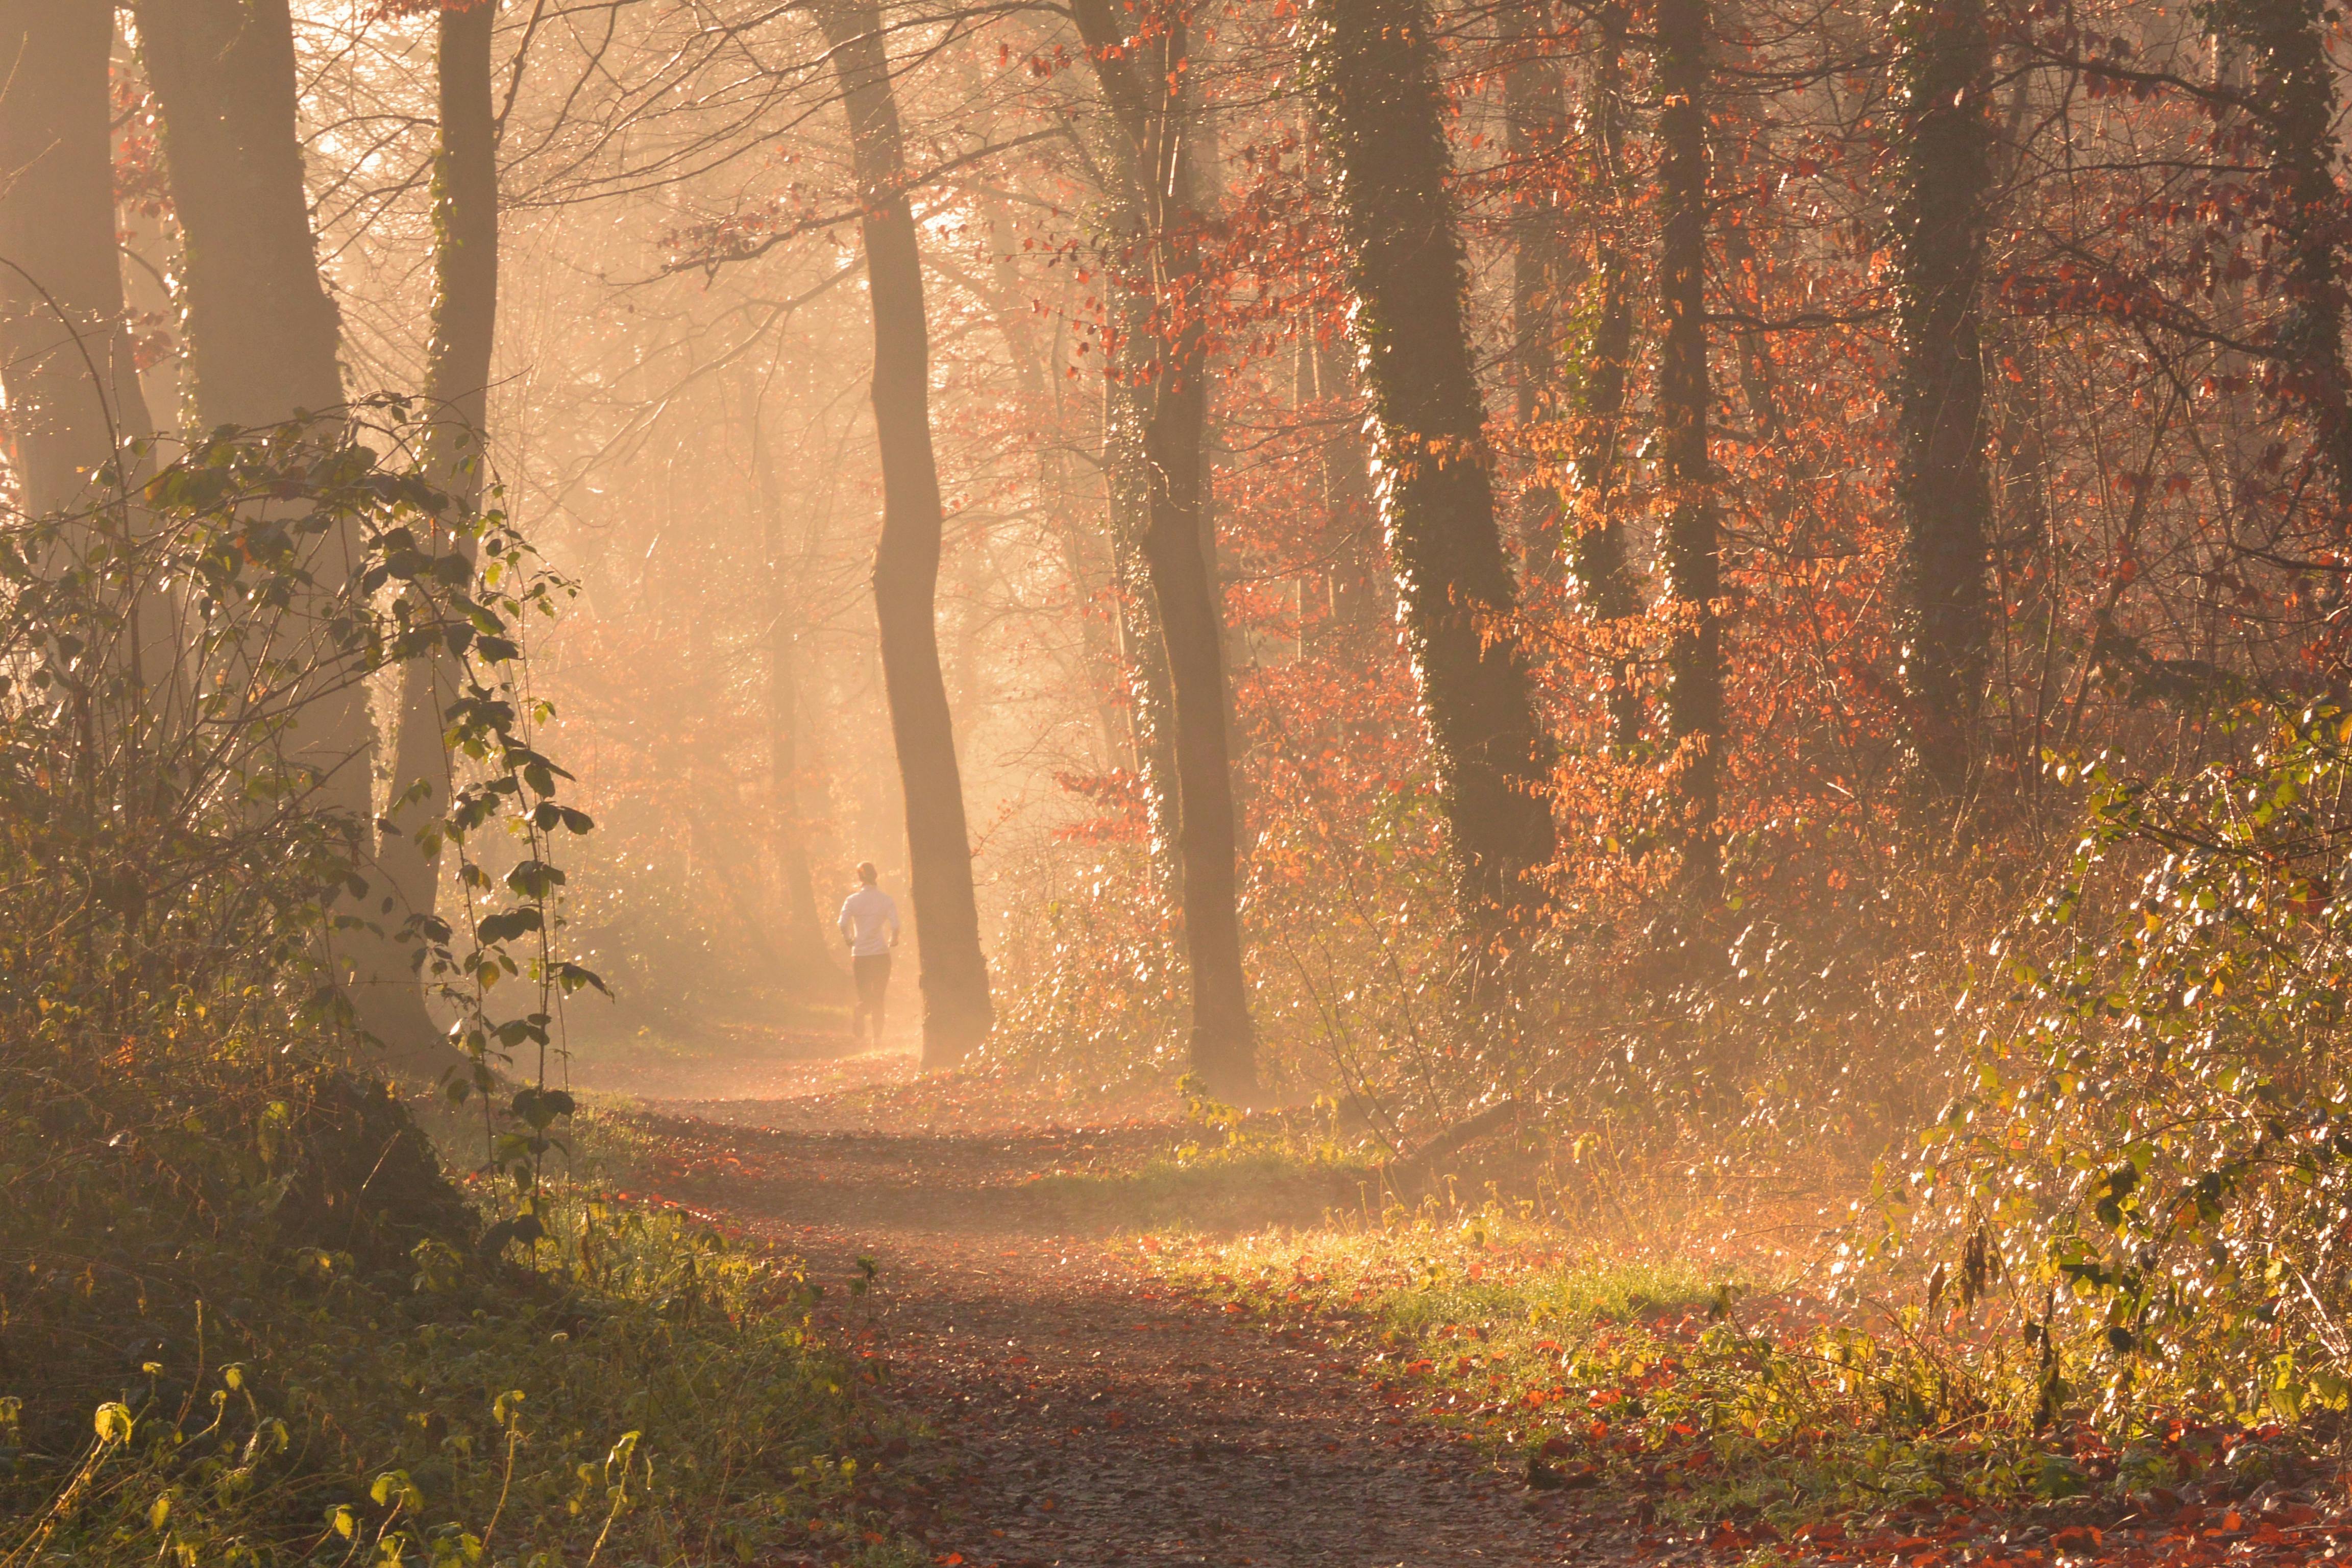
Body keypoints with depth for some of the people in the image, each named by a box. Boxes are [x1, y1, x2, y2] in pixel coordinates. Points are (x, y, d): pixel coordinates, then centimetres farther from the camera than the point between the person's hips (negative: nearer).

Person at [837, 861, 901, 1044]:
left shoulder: (852, 900, -2)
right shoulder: (887, 900, -2)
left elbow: (843, 924, -15)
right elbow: (895, 926, -12)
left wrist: (848, 940, 3)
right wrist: (893, 941, 7)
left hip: (860, 954, 0)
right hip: (881, 954, 0)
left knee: (865, 997, 11)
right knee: (878, 998, 12)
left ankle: (859, 1015, -19)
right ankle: (878, 1036, 5)